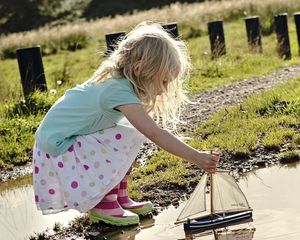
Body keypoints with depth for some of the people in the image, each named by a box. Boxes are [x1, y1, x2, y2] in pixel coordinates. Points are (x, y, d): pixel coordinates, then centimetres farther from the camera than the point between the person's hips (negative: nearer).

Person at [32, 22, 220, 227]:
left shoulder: (117, 79, 0)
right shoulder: (119, 91, -28)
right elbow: (155, 134, -32)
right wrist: (196, 158, -32)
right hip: (57, 146, -9)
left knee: (133, 132, 2)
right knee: (127, 140, -20)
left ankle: (120, 196, 8)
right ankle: (102, 204, -5)